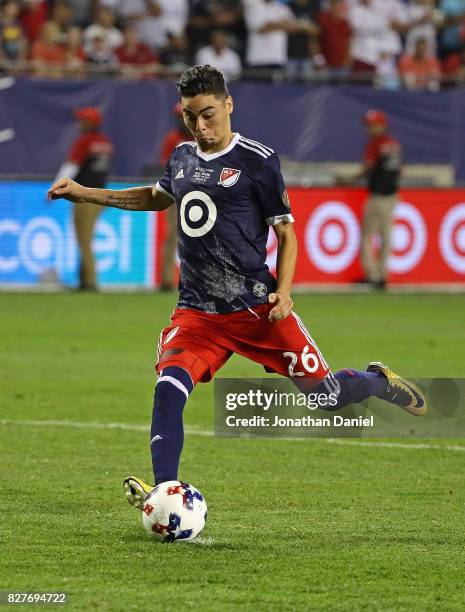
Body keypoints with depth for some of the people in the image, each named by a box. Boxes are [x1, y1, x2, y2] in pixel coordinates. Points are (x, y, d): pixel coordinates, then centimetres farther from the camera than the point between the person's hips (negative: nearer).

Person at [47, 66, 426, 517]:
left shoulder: (257, 161, -6)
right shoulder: (183, 157, 10)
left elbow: (285, 231, -1)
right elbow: (157, 197, 32)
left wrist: (283, 292, -15)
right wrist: (83, 194, 27)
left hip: (256, 307, -4)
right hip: (196, 312, 4)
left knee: (326, 394, -1)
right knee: (169, 387, -22)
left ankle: (380, 382, 32)